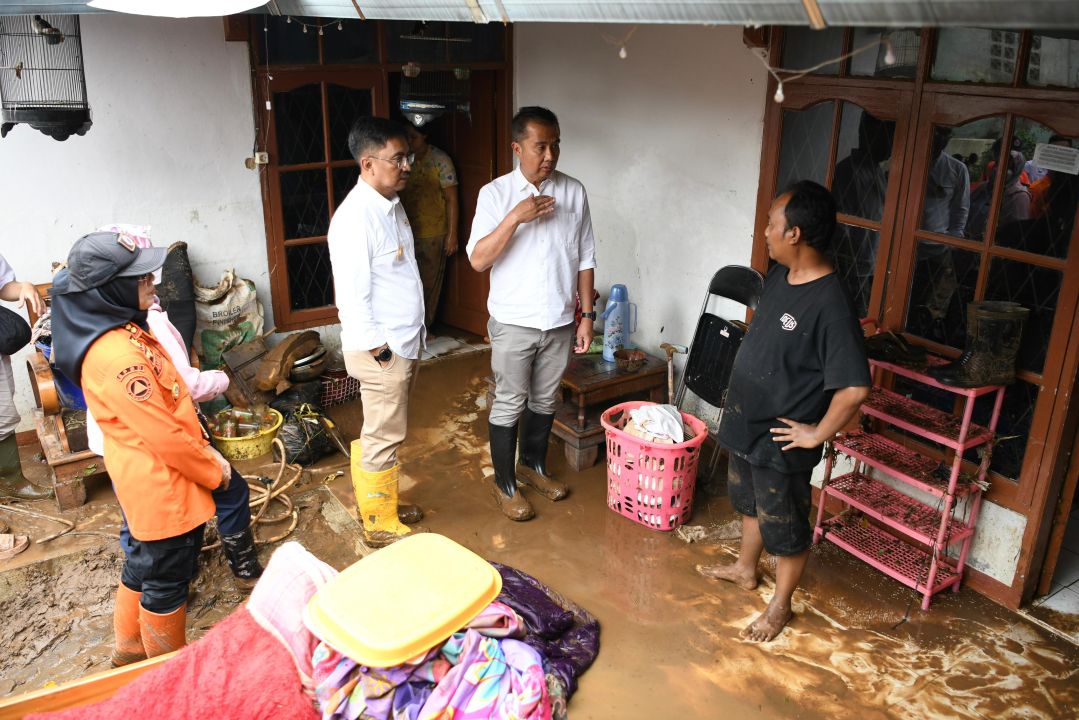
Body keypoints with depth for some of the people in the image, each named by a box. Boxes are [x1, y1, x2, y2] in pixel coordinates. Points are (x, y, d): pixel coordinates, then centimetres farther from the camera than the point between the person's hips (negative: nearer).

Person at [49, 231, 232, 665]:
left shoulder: (124, 330, 2)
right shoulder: (116, 356, -30)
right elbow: (164, 435, -26)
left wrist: (204, 452, 9)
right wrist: (213, 470, -11)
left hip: (148, 480, 10)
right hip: (162, 486, -10)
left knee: (144, 564, 26)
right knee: (167, 580, 9)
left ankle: (130, 648, 47)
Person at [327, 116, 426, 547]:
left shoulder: (393, 205, 8)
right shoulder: (355, 217, -22)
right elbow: (352, 294, -23)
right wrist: (380, 351, -19)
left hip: (404, 342, 9)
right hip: (381, 350, -9)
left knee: (382, 431, 21)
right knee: (384, 438, 4)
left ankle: (379, 502, 38)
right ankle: (380, 526, 19)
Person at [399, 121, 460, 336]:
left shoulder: (440, 160, -8)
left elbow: (451, 199, -7)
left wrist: (452, 234, -10)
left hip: (432, 234, -2)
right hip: (406, 232, 3)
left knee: (430, 283, 8)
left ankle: (424, 327, 23)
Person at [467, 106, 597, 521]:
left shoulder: (574, 192, 0)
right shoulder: (495, 193, -10)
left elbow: (585, 259, 5)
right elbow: (478, 260, -16)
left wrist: (587, 315, 2)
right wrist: (515, 217, -27)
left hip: (559, 322, 4)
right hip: (513, 323, -3)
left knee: (545, 399, 18)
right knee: (509, 404, 7)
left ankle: (533, 466, 39)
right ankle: (504, 484, 24)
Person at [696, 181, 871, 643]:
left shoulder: (830, 304, -29)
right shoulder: (778, 275, -2)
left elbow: (855, 387, -31)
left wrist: (817, 433, -20)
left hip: (780, 440, -8)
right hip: (745, 423, 9)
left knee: (785, 526, 13)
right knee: (750, 502, 28)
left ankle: (779, 605, 34)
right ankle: (745, 569, 51)